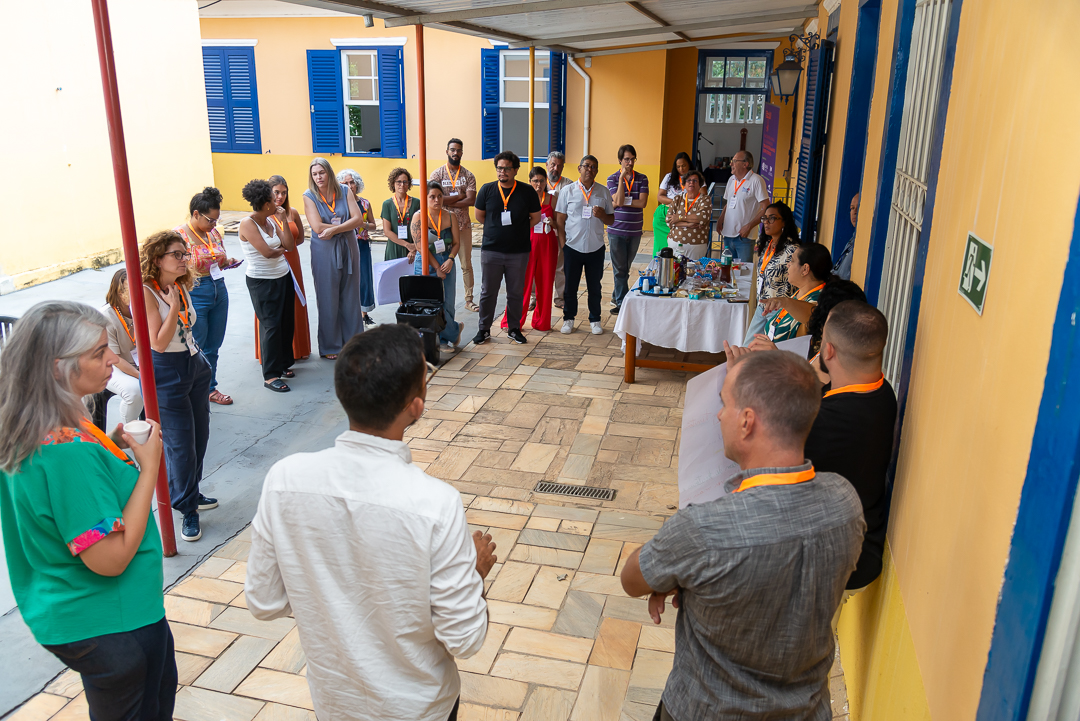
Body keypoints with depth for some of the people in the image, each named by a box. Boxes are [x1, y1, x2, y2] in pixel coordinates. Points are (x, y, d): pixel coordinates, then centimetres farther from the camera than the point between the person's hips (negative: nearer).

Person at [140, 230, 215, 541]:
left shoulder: (182, 287, 5)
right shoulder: (146, 293, -18)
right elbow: (159, 343, -21)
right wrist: (174, 307, -27)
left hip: (195, 366, 8)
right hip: (165, 374, -7)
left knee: (200, 436, 14)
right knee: (180, 443, 0)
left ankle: (191, 494, 34)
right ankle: (187, 509, 15)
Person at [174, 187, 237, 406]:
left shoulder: (213, 232, 8)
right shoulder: (179, 235, -13)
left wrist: (227, 262, 0)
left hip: (219, 291, 7)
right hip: (194, 296, -7)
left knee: (213, 346, 16)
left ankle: (210, 388, 30)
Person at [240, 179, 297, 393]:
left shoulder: (270, 222, 8)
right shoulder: (247, 224, -14)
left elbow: (289, 245, 0)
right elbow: (266, 252, -21)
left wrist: (284, 220, -3)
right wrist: (281, 250, -1)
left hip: (283, 277, 7)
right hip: (262, 282, -7)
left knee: (286, 322, 9)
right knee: (271, 325, -6)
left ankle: (284, 363, 26)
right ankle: (270, 376, 1)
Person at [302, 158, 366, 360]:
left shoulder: (345, 193, 2)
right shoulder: (309, 197, -4)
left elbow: (358, 218, -9)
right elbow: (318, 227, -15)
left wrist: (333, 230, -18)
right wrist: (346, 225, -10)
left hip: (348, 250, 2)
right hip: (324, 254, -2)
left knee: (350, 297, 9)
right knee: (328, 300, 4)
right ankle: (329, 347, 14)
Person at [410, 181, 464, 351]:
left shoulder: (450, 217, 5)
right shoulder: (419, 217, -5)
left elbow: (457, 243, 6)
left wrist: (450, 260, -12)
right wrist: (436, 267, -12)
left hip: (447, 265, 3)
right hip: (426, 265, -3)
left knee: (447, 304, 3)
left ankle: (445, 339, 19)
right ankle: (454, 331, 13)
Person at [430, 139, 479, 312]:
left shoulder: (468, 176, 5)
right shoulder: (437, 174, 0)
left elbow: (471, 200, -8)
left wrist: (448, 201, -13)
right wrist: (460, 196, -9)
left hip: (463, 225, 2)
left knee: (466, 264, 6)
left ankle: (469, 300, 14)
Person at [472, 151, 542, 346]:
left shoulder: (527, 192, -2)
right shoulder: (487, 190, 1)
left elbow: (536, 218, 6)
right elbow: (479, 216, 11)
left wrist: (517, 229, 4)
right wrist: (496, 229, 8)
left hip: (519, 252, 0)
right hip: (491, 250, 1)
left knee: (516, 293, 9)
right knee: (488, 292, 7)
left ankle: (514, 329, 23)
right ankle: (484, 329, 19)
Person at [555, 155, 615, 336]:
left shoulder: (604, 192, 6)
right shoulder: (568, 191, 1)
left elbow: (611, 220, 10)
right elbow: (560, 220, 2)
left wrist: (602, 215, -13)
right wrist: (563, 246, -4)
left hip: (596, 248, 1)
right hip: (573, 247, -1)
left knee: (594, 286, 9)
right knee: (570, 286, 6)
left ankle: (595, 320, 22)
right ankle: (568, 318, 21)